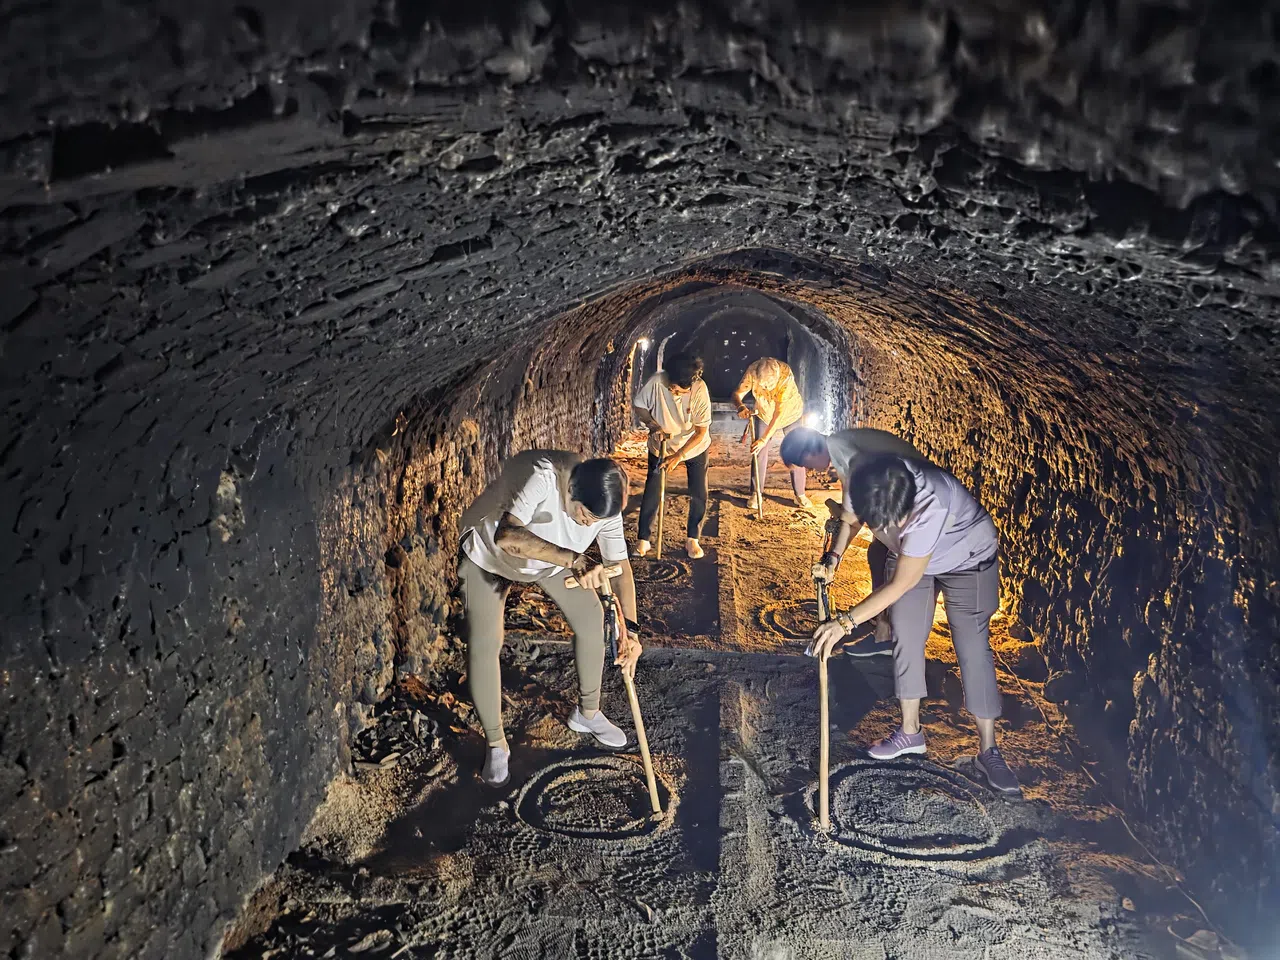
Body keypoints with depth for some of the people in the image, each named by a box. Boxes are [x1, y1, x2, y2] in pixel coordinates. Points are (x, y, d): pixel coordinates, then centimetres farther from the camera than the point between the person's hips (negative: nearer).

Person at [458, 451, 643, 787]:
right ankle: (496, 744, 9)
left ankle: (587, 712, 26)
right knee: (483, 644, -11)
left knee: (592, 619, 1)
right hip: (488, 550, -4)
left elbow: (620, 564, -17)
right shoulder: (541, 475, -44)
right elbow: (507, 536, -56)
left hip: (555, 556, 5)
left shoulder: (605, 503, -26)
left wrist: (629, 628, -27)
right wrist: (573, 560, -64)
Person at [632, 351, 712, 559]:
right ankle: (643, 540, 14)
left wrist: (678, 456, -30)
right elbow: (638, 405, -11)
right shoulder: (656, 382, -30)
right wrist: (653, 425, -27)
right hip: (660, 445, 1)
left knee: (699, 494, 1)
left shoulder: (700, 390, -31)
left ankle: (692, 540, 19)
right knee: (651, 492, 2)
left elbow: (701, 431, -25)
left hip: (694, 447, 0)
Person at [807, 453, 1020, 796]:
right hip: (909, 556, 5)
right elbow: (852, 514, -2)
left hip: (968, 559, -5)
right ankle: (910, 732, 20)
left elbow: (900, 584, -34)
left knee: (973, 649, -5)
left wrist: (846, 622, -31)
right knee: (907, 640, 5)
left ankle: (988, 751, 5)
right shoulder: (868, 483, -30)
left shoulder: (931, 507, -45)